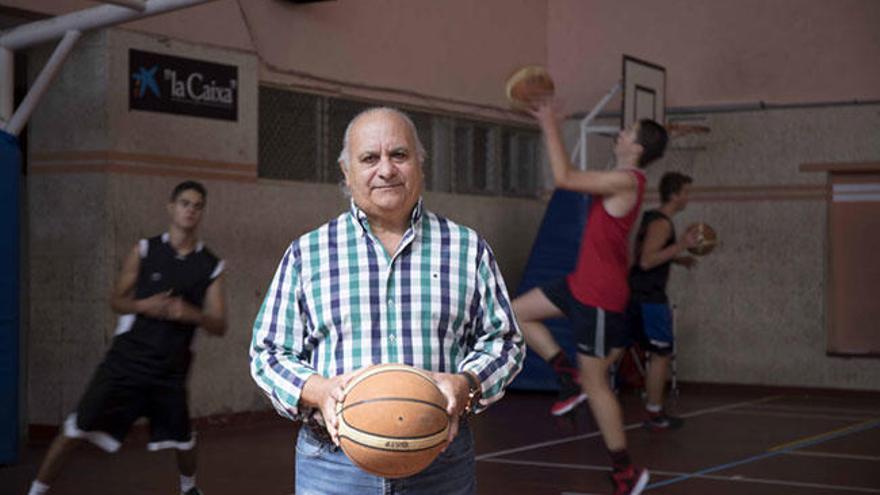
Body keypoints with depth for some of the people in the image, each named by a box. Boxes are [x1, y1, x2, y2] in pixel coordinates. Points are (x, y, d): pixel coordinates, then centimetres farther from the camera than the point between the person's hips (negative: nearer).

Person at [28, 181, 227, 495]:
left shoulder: (211, 266, 2)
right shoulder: (145, 251, 0)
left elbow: (219, 326, 2)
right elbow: (116, 300, 5)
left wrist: (192, 314, -18)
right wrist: (144, 306, -15)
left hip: (170, 366, 2)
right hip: (128, 357, -2)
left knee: (182, 438, 11)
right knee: (79, 427, -9)